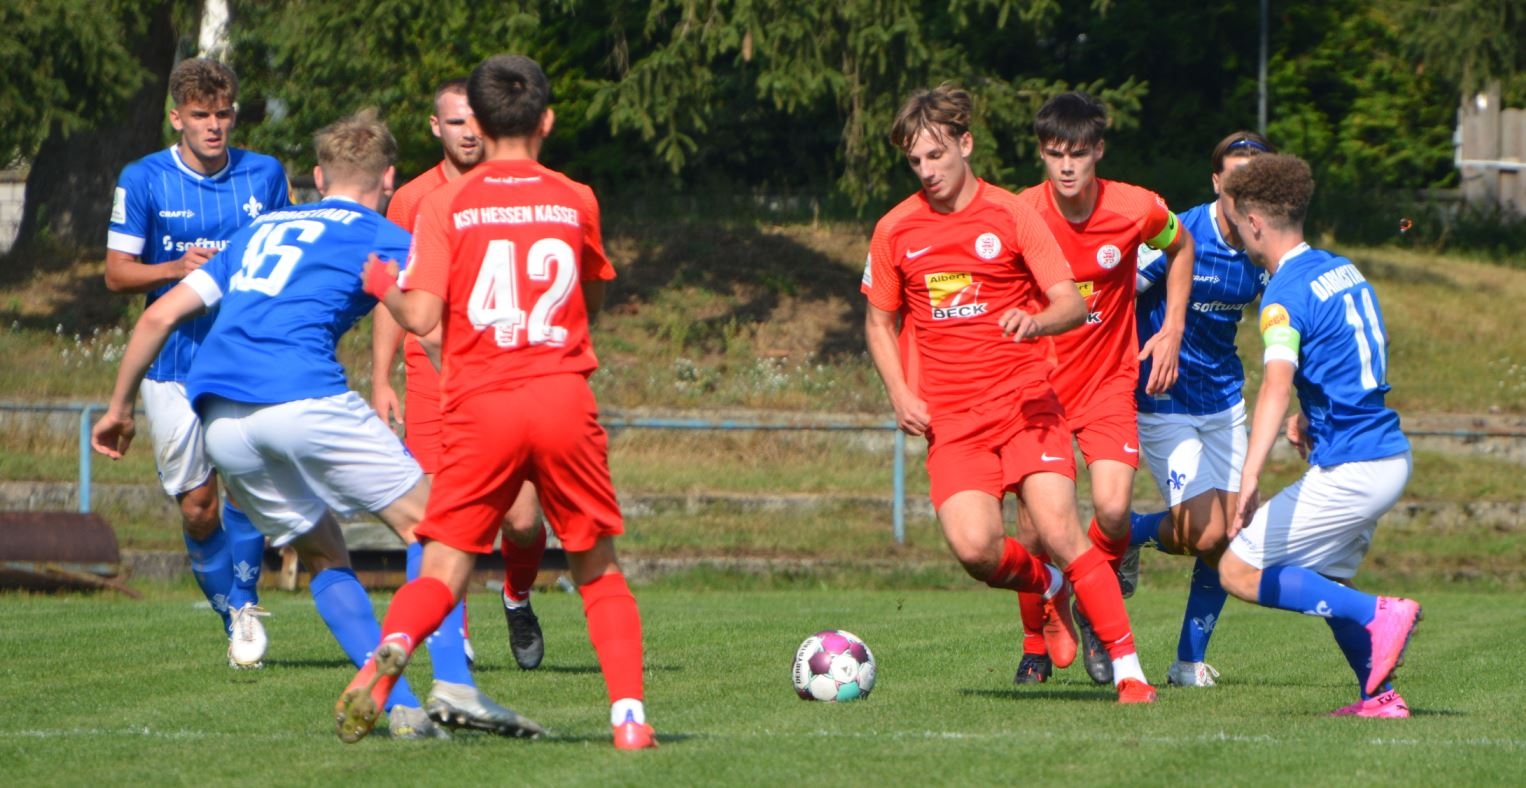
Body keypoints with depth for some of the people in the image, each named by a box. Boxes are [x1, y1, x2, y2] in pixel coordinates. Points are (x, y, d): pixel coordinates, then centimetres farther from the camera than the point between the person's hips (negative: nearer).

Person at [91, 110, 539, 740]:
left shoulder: (263, 229, 28)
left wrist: (119, 408, 32)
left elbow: (160, 315, 26)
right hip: (302, 398, -6)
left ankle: (399, 705, 3)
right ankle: (451, 684, -14)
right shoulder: (382, 239, 13)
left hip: (218, 421, 6)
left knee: (324, 559, 17)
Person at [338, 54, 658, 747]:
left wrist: (383, 286, 14)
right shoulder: (575, 201, 8)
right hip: (566, 403, 1)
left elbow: (421, 318, -6)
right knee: (599, 572, 15)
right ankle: (630, 715, 3)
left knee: (442, 571, 2)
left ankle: (389, 651, -28)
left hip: (479, 405, -1)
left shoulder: (447, 204, 1)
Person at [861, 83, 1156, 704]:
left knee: (1060, 532, -15)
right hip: (949, 419, 2)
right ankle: (1047, 585, 15)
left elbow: (1071, 303, -3)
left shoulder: (1010, 215, 0)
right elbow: (879, 322, 18)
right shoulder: (895, 231, 7)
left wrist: (1038, 321, -26)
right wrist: (900, 395, 3)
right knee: (975, 549, -19)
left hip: (1025, 402, -2)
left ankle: (1128, 670, -6)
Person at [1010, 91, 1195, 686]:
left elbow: (1180, 247, 12)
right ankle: (1037, 646, 19)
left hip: (1108, 377, 0)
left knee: (1113, 509, -20)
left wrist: (1172, 331, 5)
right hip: (1037, 381, 0)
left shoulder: (1138, 210, -12)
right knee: (1034, 523, -6)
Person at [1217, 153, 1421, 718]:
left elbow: (1277, 383, -33)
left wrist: (1250, 479, -44)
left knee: (1240, 572, -3)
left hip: (1348, 473, -9)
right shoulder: (1343, 270, 12)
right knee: (1322, 584, 22)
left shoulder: (1286, 296, -16)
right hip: (1391, 456, 9)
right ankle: (1380, 696, 13)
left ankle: (1379, 615, -11)